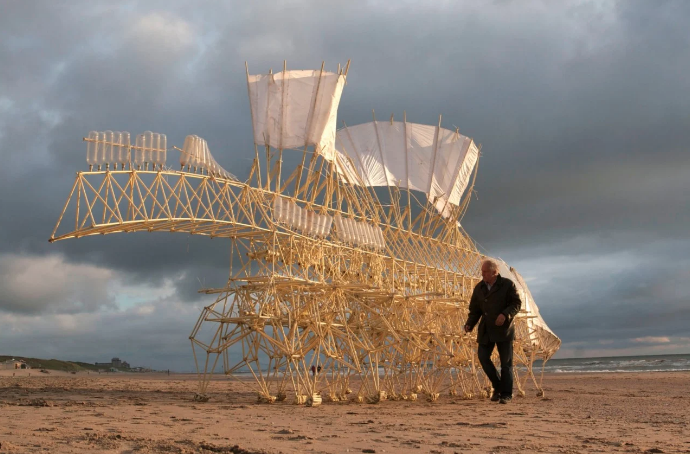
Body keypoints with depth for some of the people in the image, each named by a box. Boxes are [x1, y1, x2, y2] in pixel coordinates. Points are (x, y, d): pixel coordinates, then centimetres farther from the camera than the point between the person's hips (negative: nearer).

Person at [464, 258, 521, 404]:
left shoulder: (507, 284, -5)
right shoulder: (479, 288, 7)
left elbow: (517, 303, -7)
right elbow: (475, 309, 10)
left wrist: (505, 314, -24)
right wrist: (469, 324, -6)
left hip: (504, 328, -4)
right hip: (486, 329, 4)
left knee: (506, 362, 0)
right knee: (482, 356, -7)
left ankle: (506, 394, 9)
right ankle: (498, 386, 12)